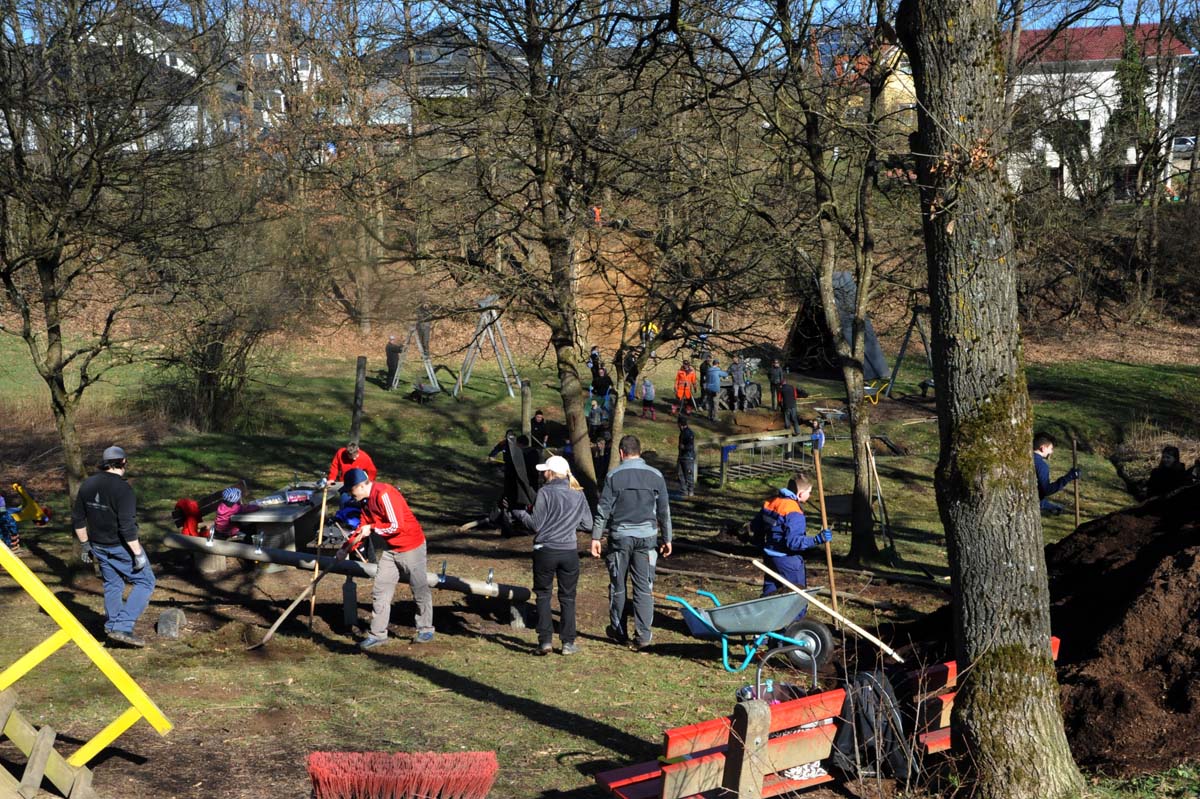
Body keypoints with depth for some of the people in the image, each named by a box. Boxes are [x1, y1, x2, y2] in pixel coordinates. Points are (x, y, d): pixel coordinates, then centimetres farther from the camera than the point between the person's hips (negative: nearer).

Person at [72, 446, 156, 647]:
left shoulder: (88, 485, 2)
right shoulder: (122, 489, -21)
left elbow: (77, 519, 10)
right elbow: (127, 527, -25)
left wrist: (85, 544, 21)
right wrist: (138, 553, -18)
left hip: (98, 546, 7)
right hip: (121, 547, -7)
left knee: (112, 584, 21)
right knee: (145, 582, 2)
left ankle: (111, 627, 27)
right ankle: (123, 627, -7)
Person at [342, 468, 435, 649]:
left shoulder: (384, 494, -24)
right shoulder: (366, 500, 5)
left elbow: (397, 526, -28)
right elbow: (363, 527, 15)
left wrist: (372, 528, -17)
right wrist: (347, 548, 8)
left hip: (411, 546, -9)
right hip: (390, 549, 9)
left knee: (420, 589, 6)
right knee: (380, 590, 4)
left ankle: (426, 629, 20)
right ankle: (378, 634, 8)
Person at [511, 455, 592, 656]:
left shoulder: (545, 493, -9)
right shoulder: (578, 495, 4)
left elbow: (536, 525, -10)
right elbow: (587, 524, 7)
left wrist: (520, 513, 6)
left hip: (545, 551, -3)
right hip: (569, 552, 3)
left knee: (543, 595, 9)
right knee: (567, 598, 12)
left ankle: (545, 640, 1)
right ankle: (568, 643, 11)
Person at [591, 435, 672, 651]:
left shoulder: (614, 476, -4)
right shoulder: (655, 476, 2)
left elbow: (603, 509, -4)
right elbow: (664, 511, 7)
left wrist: (596, 537, 1)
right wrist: (667, 539, 16)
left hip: (620, 537, -1)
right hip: (646, 537, 1)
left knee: (617, 586, 12)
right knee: (644, 588, 2)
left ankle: (618, 631, 22)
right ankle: (643, 635, -4)